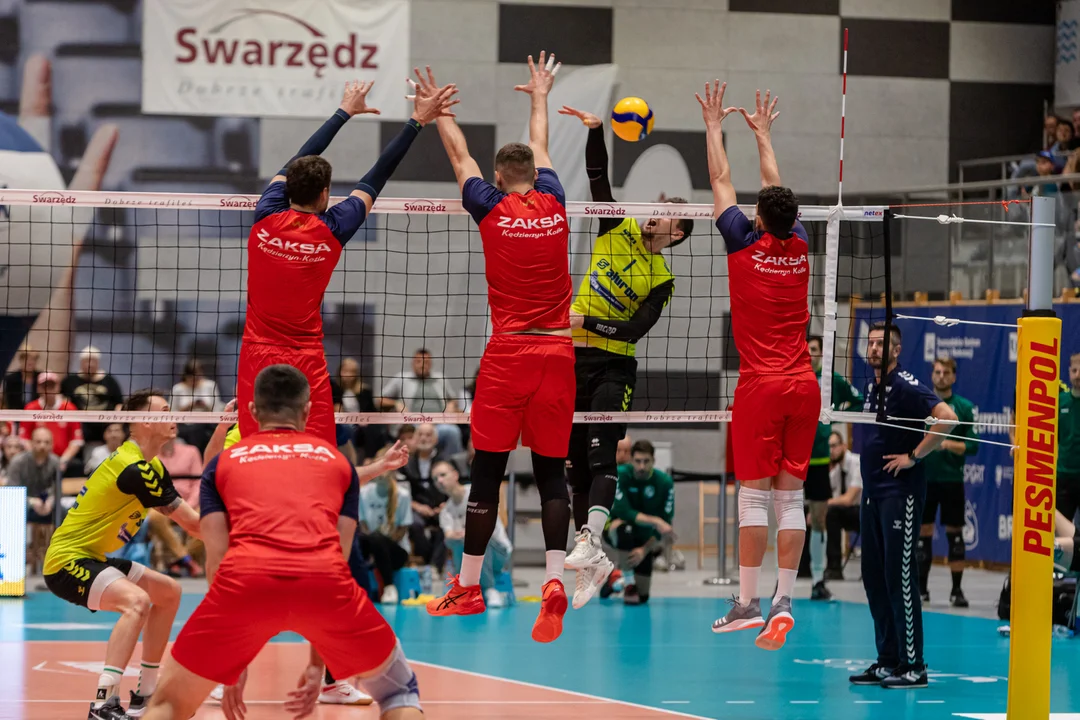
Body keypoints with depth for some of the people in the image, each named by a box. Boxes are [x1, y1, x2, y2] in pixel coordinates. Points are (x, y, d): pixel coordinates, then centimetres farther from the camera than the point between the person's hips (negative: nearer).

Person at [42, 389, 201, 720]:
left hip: (91, 560, 11)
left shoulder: (150, 466, 11)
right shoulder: (134, 468, -21)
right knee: (137, 601, -33)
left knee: (169, 592, 19)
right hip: (67, 561, -11)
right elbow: (193, 524, -19)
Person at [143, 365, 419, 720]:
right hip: (322, 579, 0)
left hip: (246, 579, 0)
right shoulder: (337, 461, 30)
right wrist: (317, 663, 27)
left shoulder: (223, 463, 28)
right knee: (398, 690, 25)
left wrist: (231, 662, 23)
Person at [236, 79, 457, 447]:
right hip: (305, 361, -2)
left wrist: (345, 112, 26)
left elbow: (298, 162, 14)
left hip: (257, 358, 2)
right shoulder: (331, 230, -6)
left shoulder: (266, 220, -1)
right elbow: (377, 177, 2)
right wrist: (417, 121, 10)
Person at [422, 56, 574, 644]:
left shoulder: (493, 209, -1)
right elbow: (540, 149, 25)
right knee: (550, 472, 1)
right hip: (557, 352, 2)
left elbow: (459, 156, 14)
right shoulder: (553, 205, 6)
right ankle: (554, 582, -15)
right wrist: (540, 96, 43)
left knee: (487, 471, 3)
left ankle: (468, 587, 10)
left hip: (508, 353, -2)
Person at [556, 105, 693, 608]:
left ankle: (589, 541, -32)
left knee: (601, 454, -21)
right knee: (576, 464, 4)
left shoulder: (662, 280, -2)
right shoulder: (618, 232, 7)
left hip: (614, 367, -4)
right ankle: (593, 563, 10)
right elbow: (598, 179, 0)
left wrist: (586, 321, -22)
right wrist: (595, 131, -11)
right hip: (574, 360, 4)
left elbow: (636, 329, -13)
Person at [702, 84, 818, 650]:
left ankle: (747, 603, -4)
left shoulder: (745, 245, -5)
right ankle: (783, 602, -2)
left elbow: (720, 180, 7)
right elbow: (775, 186, 22)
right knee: (790, 496, 2)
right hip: (803, 386, 4)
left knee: (754, 495, -4)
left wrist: (714, 126, 20)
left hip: (761, 386, -4)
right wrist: (762, 134, 36)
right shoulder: (800, 247, 5)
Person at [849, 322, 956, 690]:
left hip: (900, 492, -9)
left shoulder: (904, 385, -12)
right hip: (872, 493, 9)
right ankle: (887, 660, 16)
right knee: (874, 577, 9)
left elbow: (946, 417, -25)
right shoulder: (872, 387, 14)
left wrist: (914, 457, -19)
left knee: (899, 578, -8)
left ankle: (913, 666, -5)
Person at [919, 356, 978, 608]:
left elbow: (973, 445, -3)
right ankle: (921, 588, 12)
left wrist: (949, 444, -17)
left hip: (951, 480, -1)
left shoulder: (964, 407, 1)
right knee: (922, 533, 4)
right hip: (923, 478, 1)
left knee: (955, 534, 1)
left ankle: (957, 590, 6)